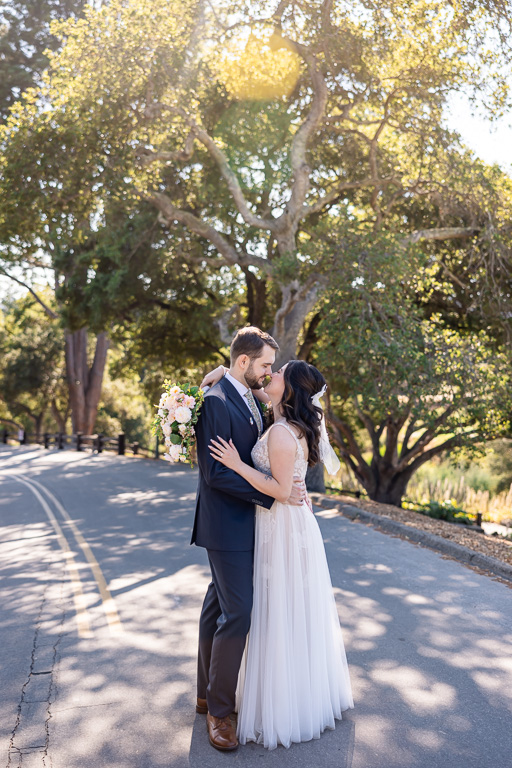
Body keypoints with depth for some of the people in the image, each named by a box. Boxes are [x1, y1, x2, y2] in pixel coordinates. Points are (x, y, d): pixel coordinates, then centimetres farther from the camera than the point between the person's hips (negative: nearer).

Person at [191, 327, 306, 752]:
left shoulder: (250, 400, 10)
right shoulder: (215, 401, -19)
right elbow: (217, 473, -24)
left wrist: (289, 488, 3)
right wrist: (275, 492, -23)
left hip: (244, 523, 9)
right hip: (227, 525, -9)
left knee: (218, 608, 18)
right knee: (237, 614, -4)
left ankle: (208, 694, 33)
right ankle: (219, 709, 14)